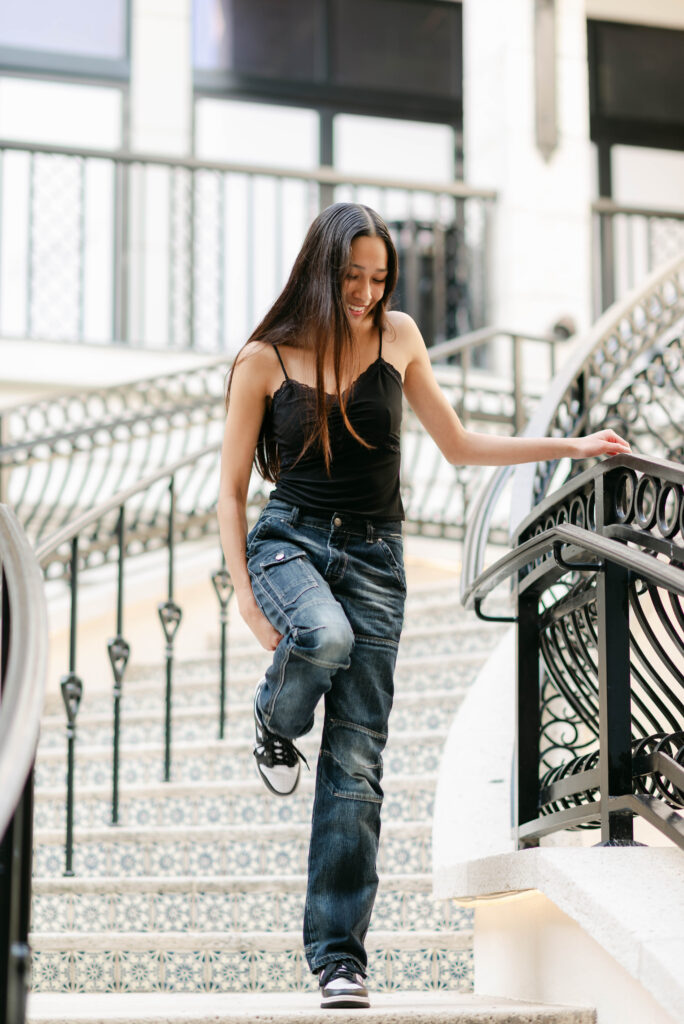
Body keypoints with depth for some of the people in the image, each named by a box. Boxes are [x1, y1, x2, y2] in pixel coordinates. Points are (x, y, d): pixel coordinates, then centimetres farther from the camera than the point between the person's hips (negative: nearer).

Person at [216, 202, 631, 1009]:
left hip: (373, 556, 2)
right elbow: (232, 487, 2)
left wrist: (573, 447, 13)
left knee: (356, 762, -5)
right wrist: (244, 591, -10)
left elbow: (457, 445, 17)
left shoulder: (397, 337, 6)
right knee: (324, 639, -38)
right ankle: (275, 725, -2)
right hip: (289, 539, -2)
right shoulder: (265, 359, -1)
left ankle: (338, 954, 1)